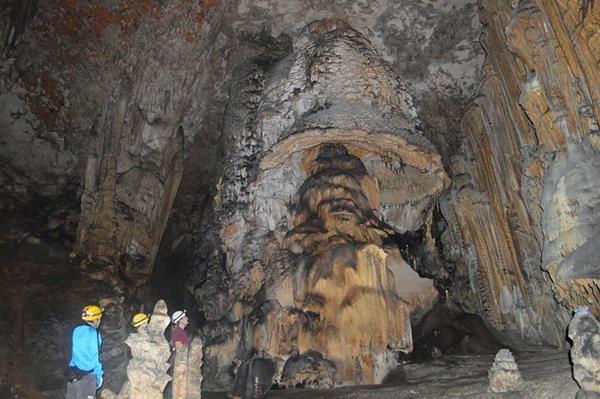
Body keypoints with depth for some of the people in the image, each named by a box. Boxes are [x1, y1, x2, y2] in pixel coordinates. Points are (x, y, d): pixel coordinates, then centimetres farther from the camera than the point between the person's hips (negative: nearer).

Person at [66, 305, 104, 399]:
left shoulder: (76, 331, 3)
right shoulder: (94, 334, -15)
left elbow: (75, 352, 10)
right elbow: (96, 357, -13)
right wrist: (99, 375, -4)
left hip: (73, 372, 6)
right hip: (87, 374, -6)